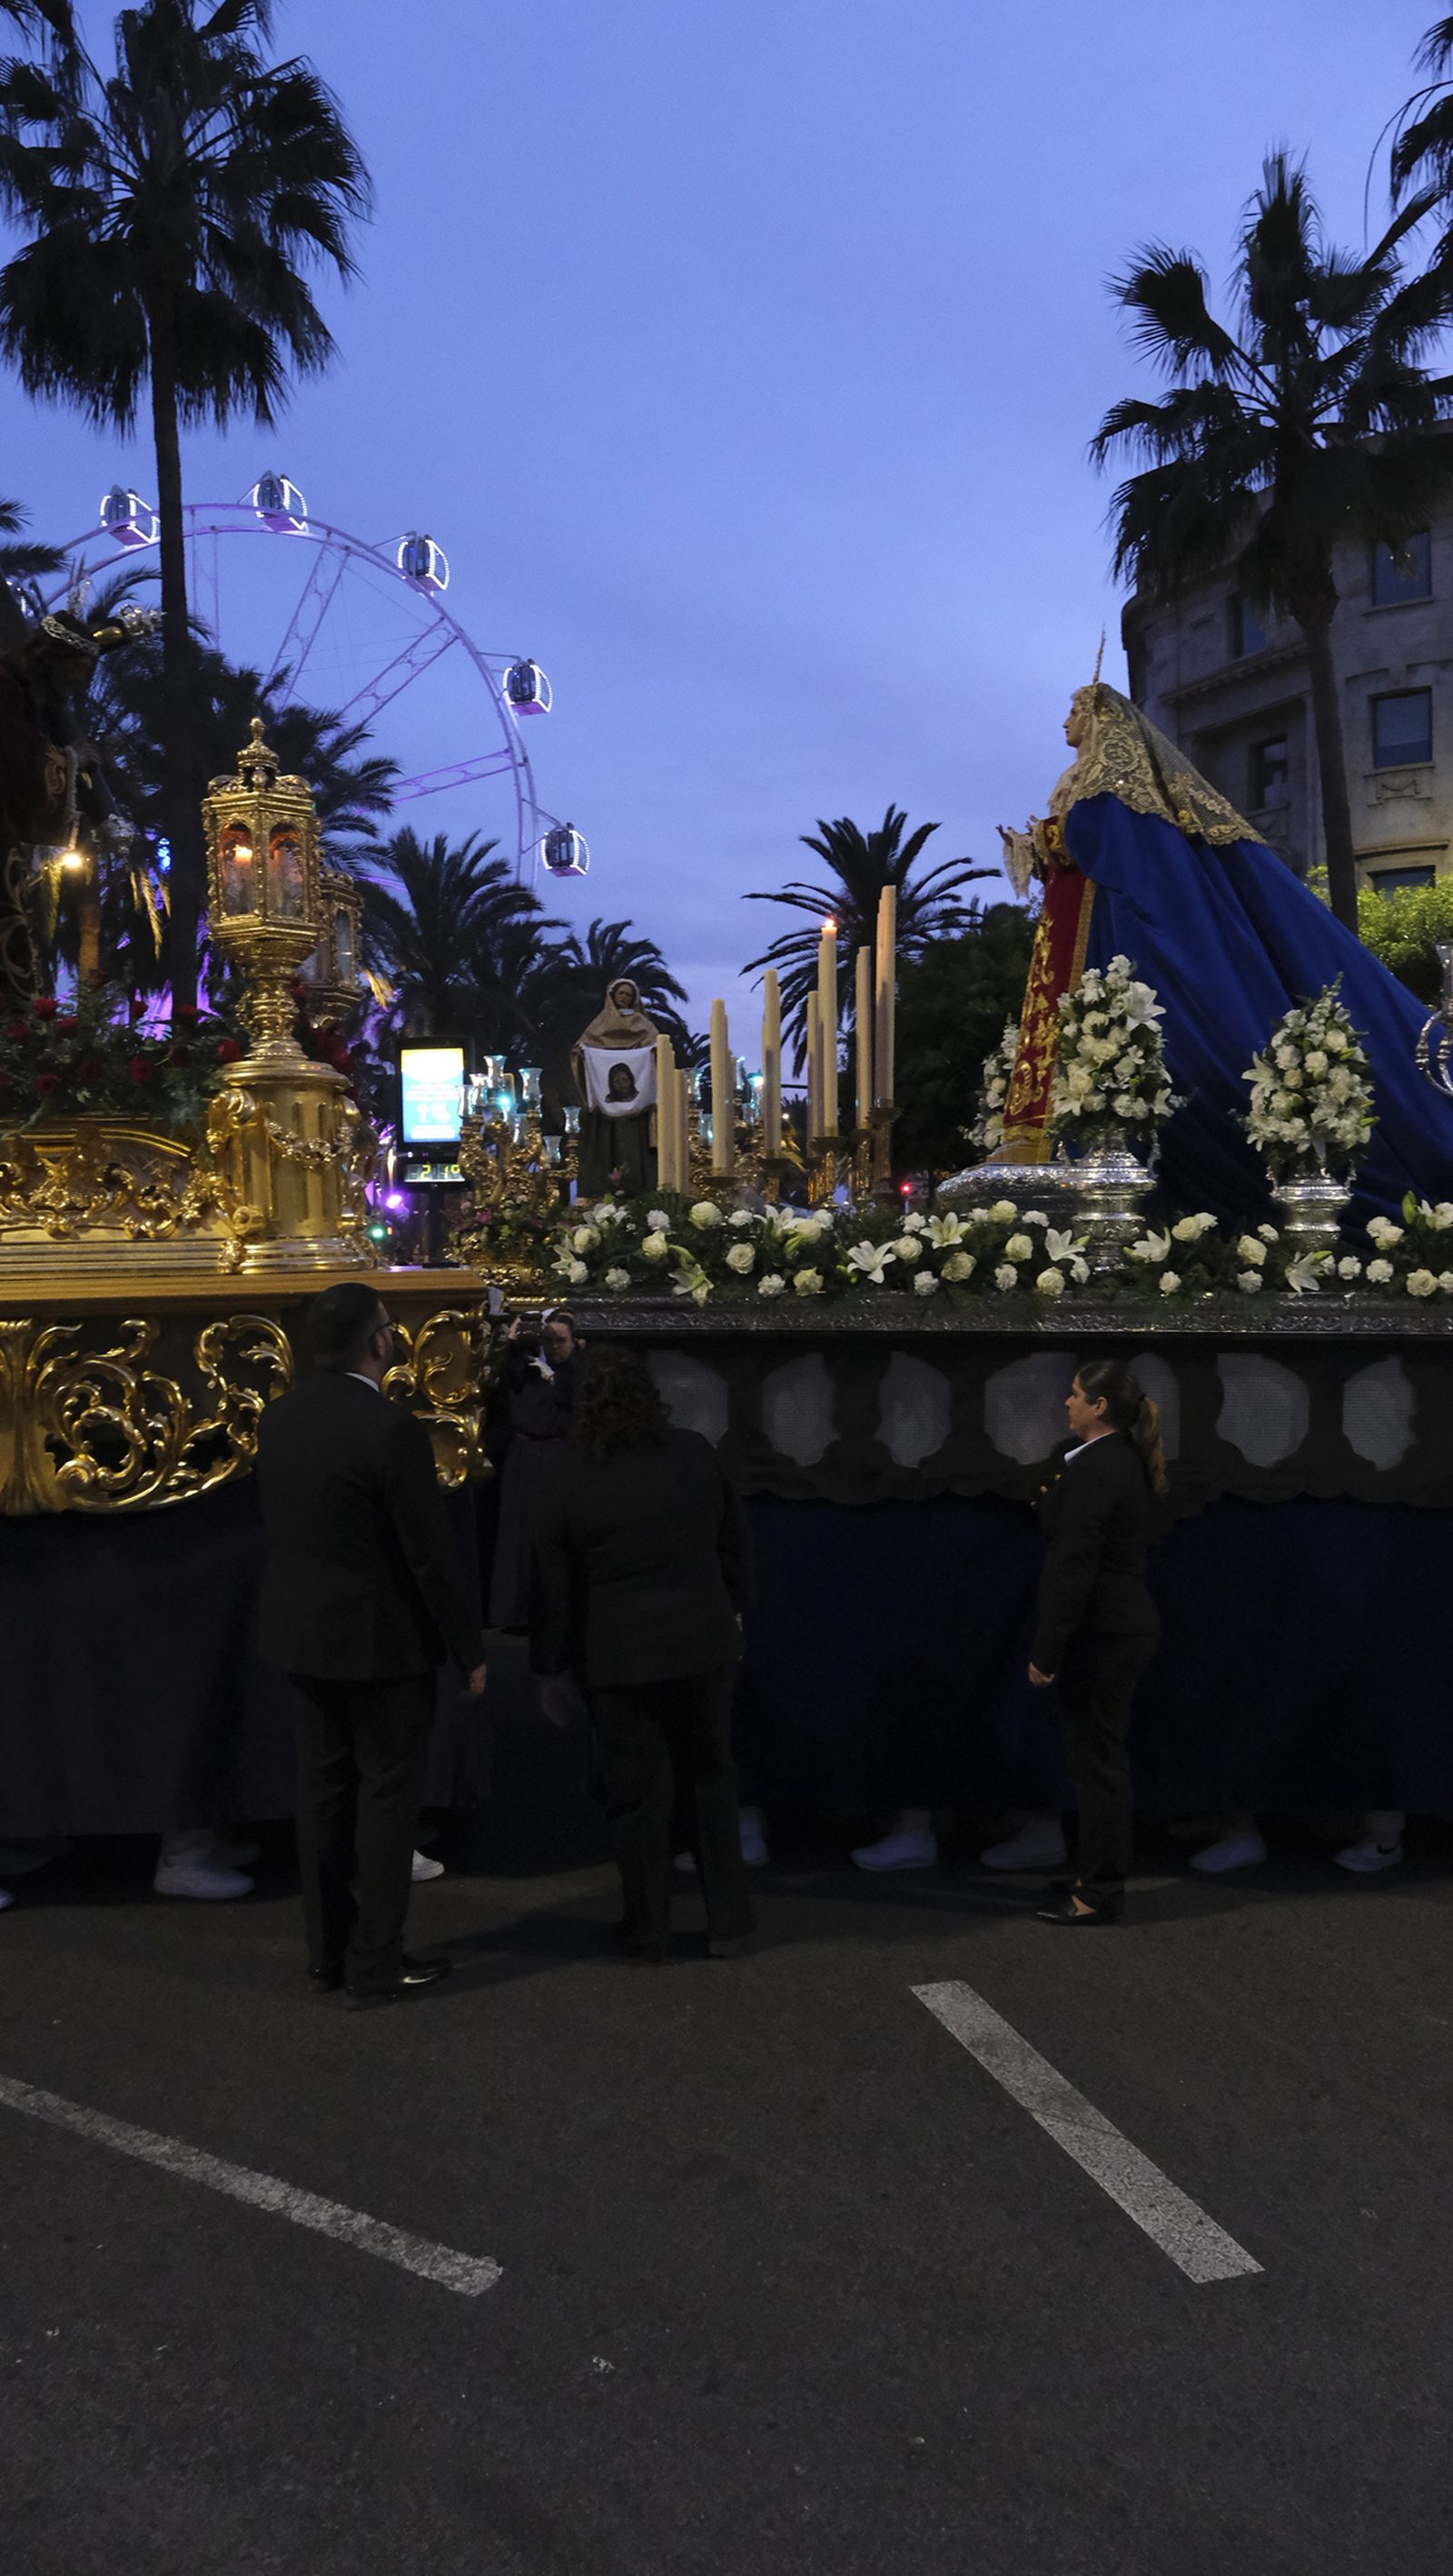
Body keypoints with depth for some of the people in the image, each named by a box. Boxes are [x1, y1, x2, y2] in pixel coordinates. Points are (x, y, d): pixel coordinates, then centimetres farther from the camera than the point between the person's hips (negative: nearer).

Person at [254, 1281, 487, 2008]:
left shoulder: (278, 1418, 0)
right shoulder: (391, 1429, -22)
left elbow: (276, 1523, 9)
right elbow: (429, 1554, -19)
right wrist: (468, 1649, -9)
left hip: (304, 1633, 7)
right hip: (381, 1640, -7)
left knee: (324, 1792, 16)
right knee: (386, 1798, 5)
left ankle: (328, 1951, 26)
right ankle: (376, 1965, 11)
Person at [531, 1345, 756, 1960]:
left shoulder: (566, 1479, -11)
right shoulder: (695, 1455, -4)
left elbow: (553, 1586, -6)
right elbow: (734, 1537, 7)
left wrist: (550, 1665, 5)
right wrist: (733, 1607, 21)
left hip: (620, 1657, -2)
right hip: (703, 1642, 2)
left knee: (636, 1792, 8)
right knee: (710, 1777, 15)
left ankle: (648, 1928, 17)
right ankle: (728, 1921, 18)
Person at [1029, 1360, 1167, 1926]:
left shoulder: (1093, 1469, -20)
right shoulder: (1129, 1459, 10)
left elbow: (1074, 1568, -23)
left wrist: (1046, 1654, -21)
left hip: (1101, 1631, -10)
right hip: (1128, 1620, 10)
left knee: (1096, 1758, -2)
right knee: (1102, 1754, 16)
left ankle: (1100, 1895, 6)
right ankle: (1099, 1874, 26)